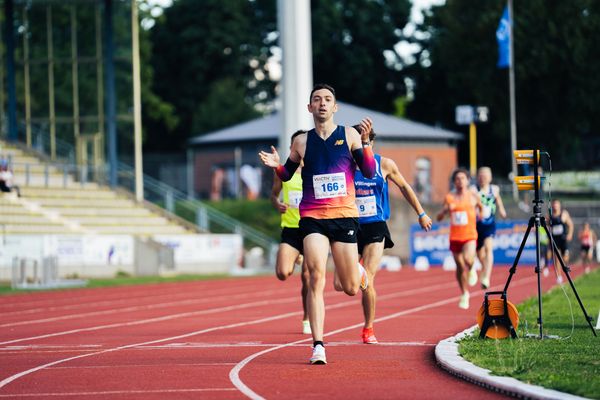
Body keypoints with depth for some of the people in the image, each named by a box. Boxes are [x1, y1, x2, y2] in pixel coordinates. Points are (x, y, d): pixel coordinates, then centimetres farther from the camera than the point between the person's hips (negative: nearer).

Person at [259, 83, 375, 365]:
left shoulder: (349, 135, 3)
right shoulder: (302, 142, 6)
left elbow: (370, 172, -1)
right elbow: (287, 175, 19)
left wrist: (366, 142, -16)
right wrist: (277, 166, -4)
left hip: (344, 216, 0)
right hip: (312, 217, 0)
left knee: (351, 289, 6)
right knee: (316, 279, -17)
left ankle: (359, 271, 45)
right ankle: (318, 346, -15)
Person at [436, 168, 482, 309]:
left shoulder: (473, 196, 2)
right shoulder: (449, 197, 3)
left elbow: (481, 207, 25)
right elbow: (439, 217, 2)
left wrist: (480, 213, 7)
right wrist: (446, 209, -15)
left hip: (470, 235, -2)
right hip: (455, 237, 2)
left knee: (468, 260, -29)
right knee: (460, 267, 8)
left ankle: (472, 269, 8)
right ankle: (464, 294, 26)